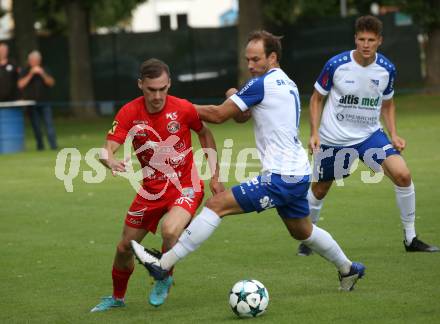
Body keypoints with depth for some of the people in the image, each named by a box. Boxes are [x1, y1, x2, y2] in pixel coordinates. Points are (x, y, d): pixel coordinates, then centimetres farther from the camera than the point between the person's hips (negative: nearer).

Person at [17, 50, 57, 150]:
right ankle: (40, 145, 8)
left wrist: (43, 74, -14)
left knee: (49, 123, -9)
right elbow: (21, 85, -8)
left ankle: (53, 145, -12)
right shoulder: (25, 71, 4)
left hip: (44, 102, 1)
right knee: (36, 126, -1)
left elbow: (51, 83, 1)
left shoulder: (43, 70, 9)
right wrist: (31, 74, -15)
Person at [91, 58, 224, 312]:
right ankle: (117, 297, 38)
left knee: (170, 231, -31)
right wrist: (111, 161, -48)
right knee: (125, 247, 9)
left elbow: (205, 133, 4)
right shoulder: (129, 113, -15)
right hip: (151, 189, 3)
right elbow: (107, 150, -23)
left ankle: (165, 278, 0)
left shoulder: (183, 109, -16)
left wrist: (215, 176, 4)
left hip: (186, 185, -3)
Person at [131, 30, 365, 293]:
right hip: (299, 175, 9)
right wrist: (235, 98, 3)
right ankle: (348, 269, 43)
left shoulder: (263, 84, -11)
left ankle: (163, 264, -16)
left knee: (217, 205, -13)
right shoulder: (289, 85, 17)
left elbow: (218, 115, -9)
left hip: (279, 178, -9)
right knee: (303, 231, 30)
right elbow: (241, 117, 23)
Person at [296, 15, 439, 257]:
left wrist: (393, 135, -3)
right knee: (319, 190, 9)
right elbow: (317, 98, -2)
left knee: (402, 175, -16)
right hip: (333, 138, -2)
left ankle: (410, 239, -3)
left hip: (370, 135, 2)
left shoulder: (387, 69, -6)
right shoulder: (336, 65, -15)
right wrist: (314, 133, -12)